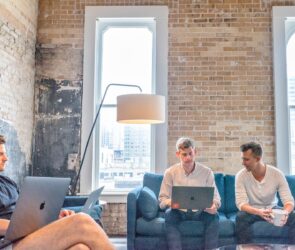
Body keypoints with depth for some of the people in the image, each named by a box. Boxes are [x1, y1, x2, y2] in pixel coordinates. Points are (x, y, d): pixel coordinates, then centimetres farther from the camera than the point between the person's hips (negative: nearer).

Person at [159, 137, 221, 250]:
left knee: (214, 215, -29)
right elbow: (162, 199, -3)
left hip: (200, 212, 1)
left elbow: (216, 197, -1)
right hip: (178, 211, 0)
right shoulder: (170, 172, -4)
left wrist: (213, 205, -26)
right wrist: (170, 202, -28)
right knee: (169, 214, -32)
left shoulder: (207, 172, -3)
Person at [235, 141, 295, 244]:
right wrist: (259, 212, -45)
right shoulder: (241, 176, -19)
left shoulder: (277, 174, -16)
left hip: (272, 209, 2)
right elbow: (241, 203, -25)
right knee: (241, 217, -34)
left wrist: (285, 212, -43)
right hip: (252, 210, -1)